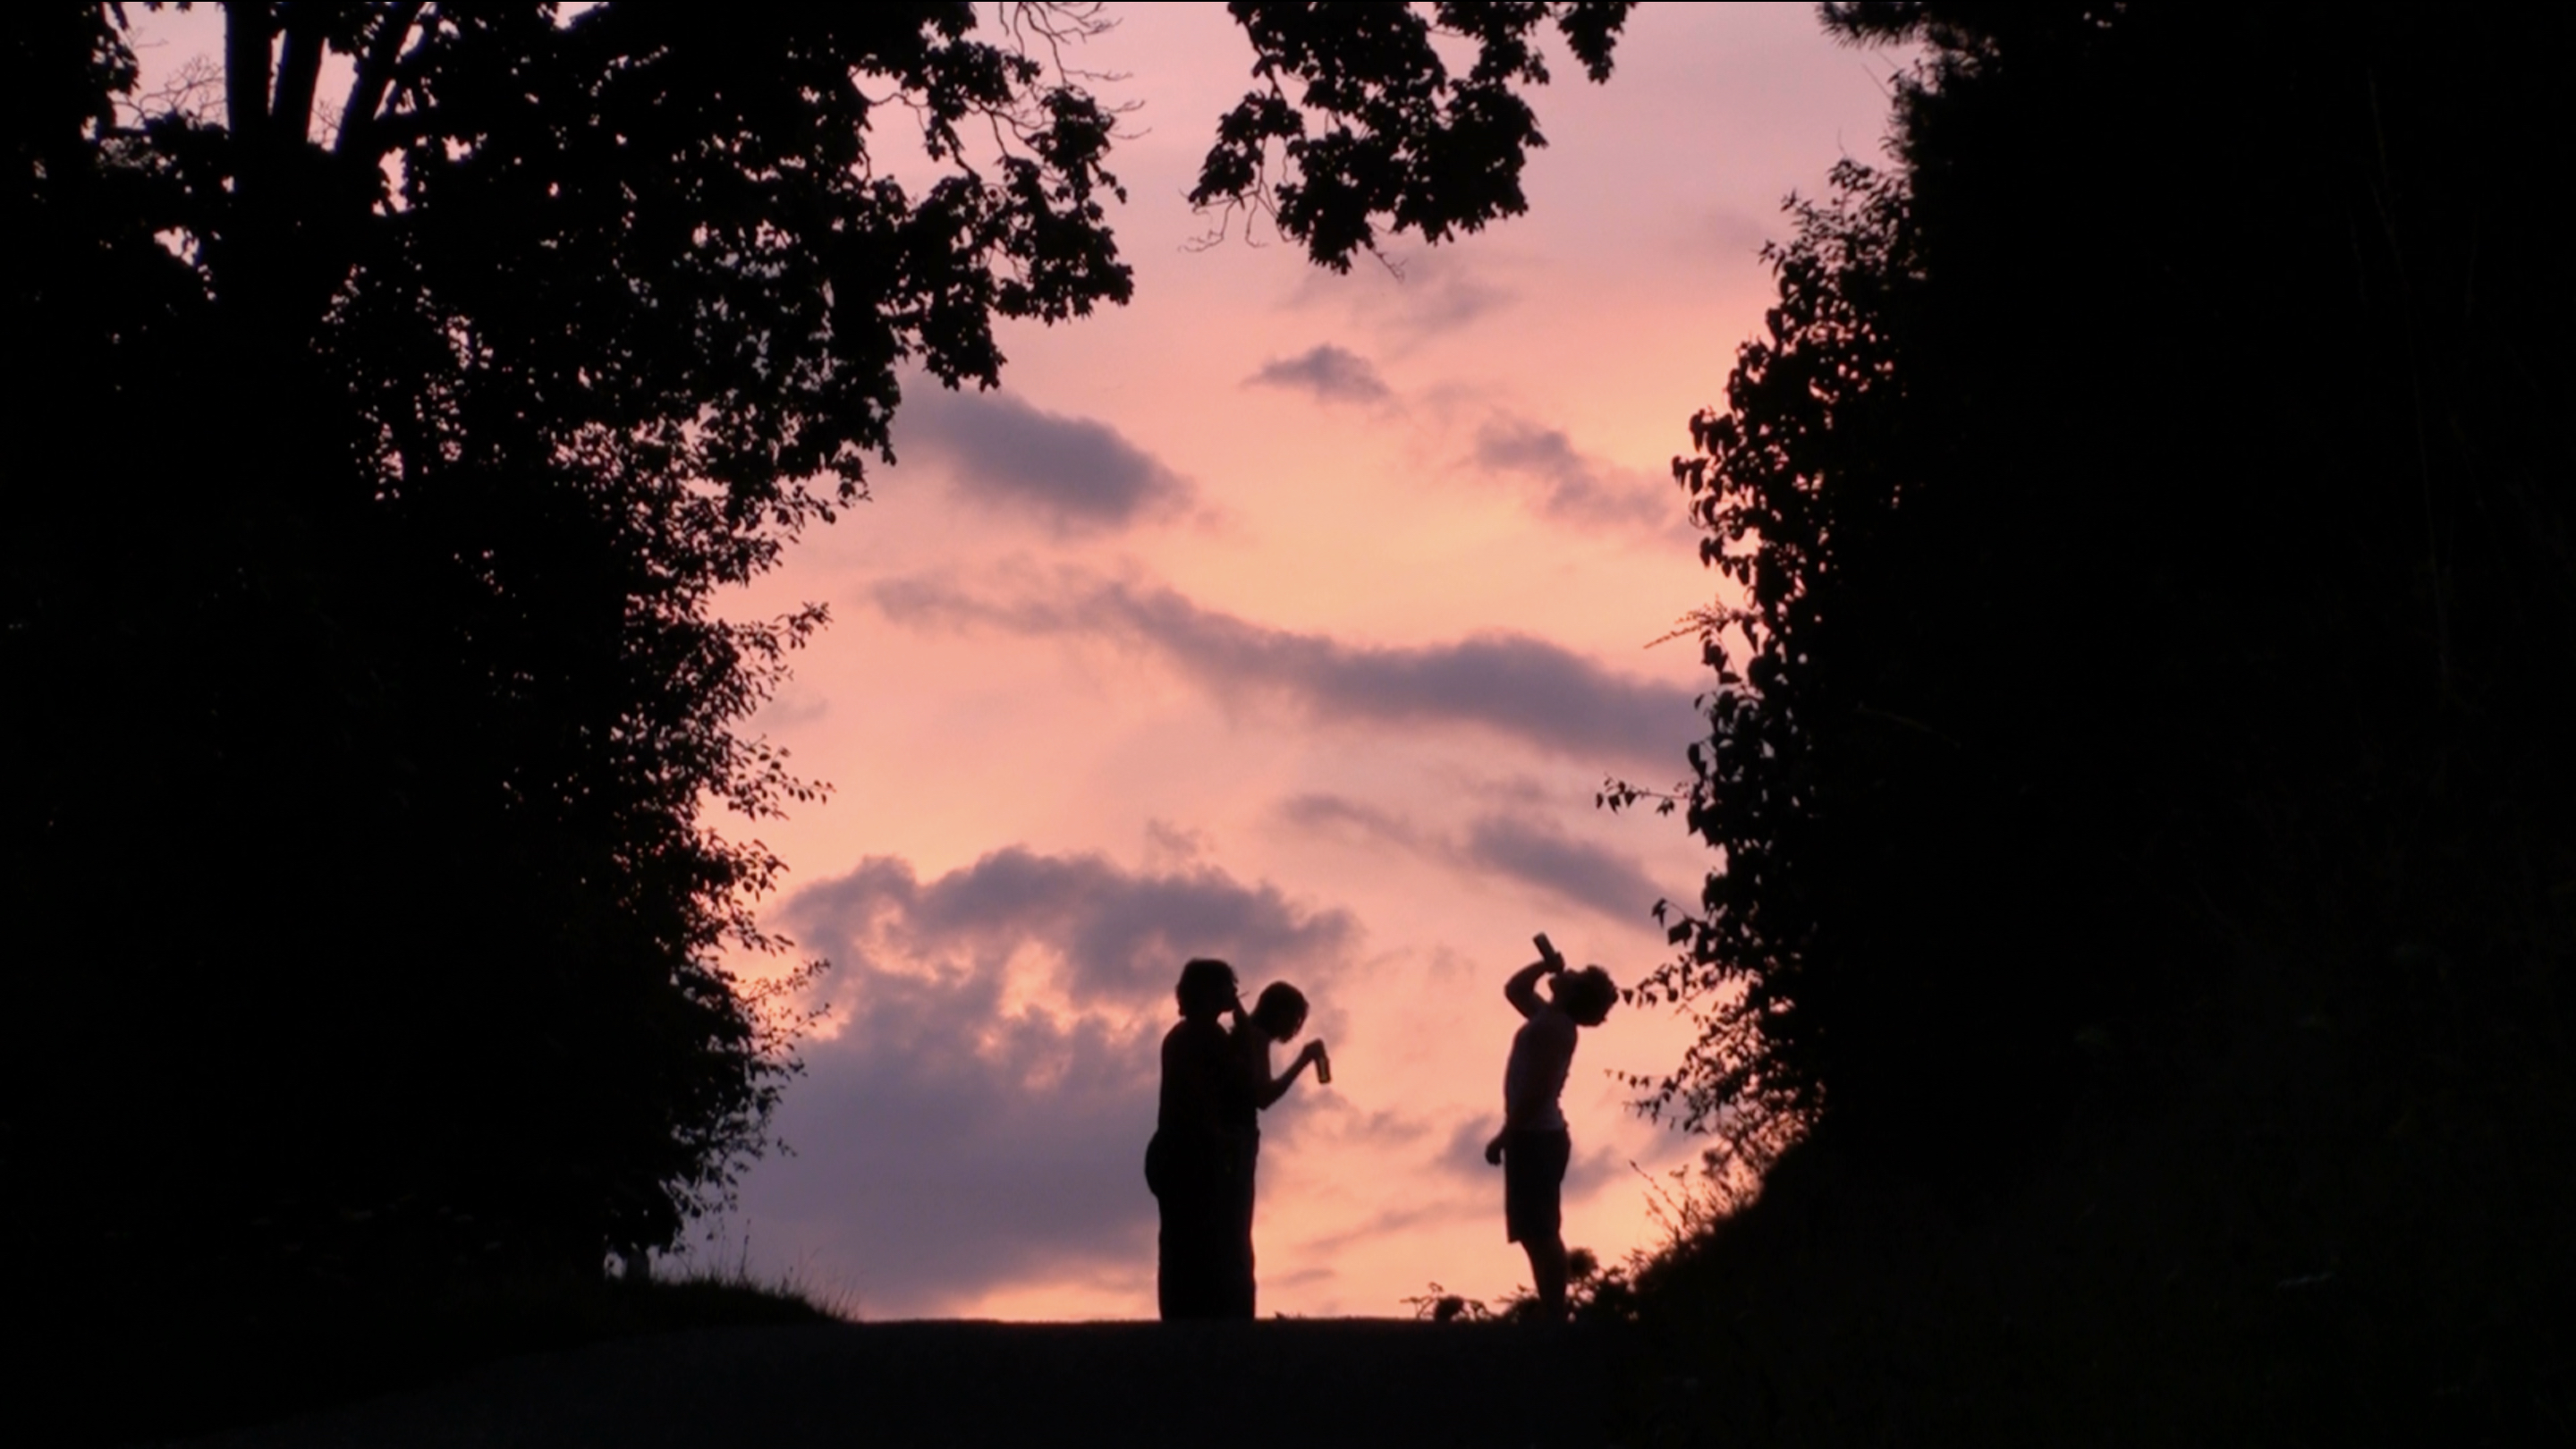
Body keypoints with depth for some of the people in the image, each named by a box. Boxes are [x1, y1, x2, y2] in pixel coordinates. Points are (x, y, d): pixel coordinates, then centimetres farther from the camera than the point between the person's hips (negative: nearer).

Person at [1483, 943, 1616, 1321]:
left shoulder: (1555, 1026, -15)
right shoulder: (1549, 1018, 14)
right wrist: (1547, 963, 17)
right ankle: (1552, 1314, 10)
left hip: (1535, 1138, -10)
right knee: (1537, 1232, 10)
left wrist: (1503, 1137, -18)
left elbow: (1537, 1090, -21)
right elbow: (1513, 989, 32)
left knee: (1540, 1233, -11)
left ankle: (1554, 1317, -13)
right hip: (1536, 1136, 10)